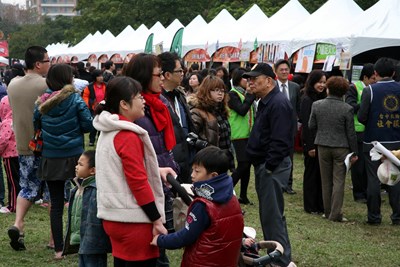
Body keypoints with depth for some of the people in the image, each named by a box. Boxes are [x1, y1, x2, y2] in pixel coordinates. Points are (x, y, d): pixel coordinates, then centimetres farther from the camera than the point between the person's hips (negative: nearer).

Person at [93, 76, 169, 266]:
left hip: (113, 217, 9)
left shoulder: (108, 132, 10)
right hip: (133, 221, -9)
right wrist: (157, 220, -14)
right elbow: (138, 182, -19)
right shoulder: (129, 137, -17)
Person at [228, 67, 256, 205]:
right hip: (238, 135, -8)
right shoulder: (233, 94, -8)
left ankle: (243, 196, 17)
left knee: (247, 165, 9)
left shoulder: (245, 93, 14)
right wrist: (250, 95, -14)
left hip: (248, 134, 8)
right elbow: (242, 110, -20)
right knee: (243, 165, -13)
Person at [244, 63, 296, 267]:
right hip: (264, 165, 11)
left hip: (272, 166, -11)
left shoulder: (278, 103, -17)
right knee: (269, 212, 16)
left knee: (272, 214, -8)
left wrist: (268, 166, -21)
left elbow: (280, 141, -24)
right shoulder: (266, 102, 16)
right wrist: (261, 166, 17)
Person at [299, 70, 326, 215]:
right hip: (311, 142, -6)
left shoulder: (323, 98, 10)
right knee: (311, 173, 3)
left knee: (322, 174, 9)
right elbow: (306, 124, -13)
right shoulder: (307, 100, -10)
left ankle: (321, 205, 18)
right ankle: (310, 206, 12)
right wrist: (310, 146, -16)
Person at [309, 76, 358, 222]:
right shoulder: (347, 109, -13)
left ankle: (327, 212, 21)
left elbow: (311, 126, 0)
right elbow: (351, 133, -7)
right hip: (341, 148, -2)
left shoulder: (316, 105, -7)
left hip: (323, 147, 3)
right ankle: (336, 214, 4)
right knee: (338, 181, 4)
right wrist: (354, 152, 2)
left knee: (326, 181, 14)